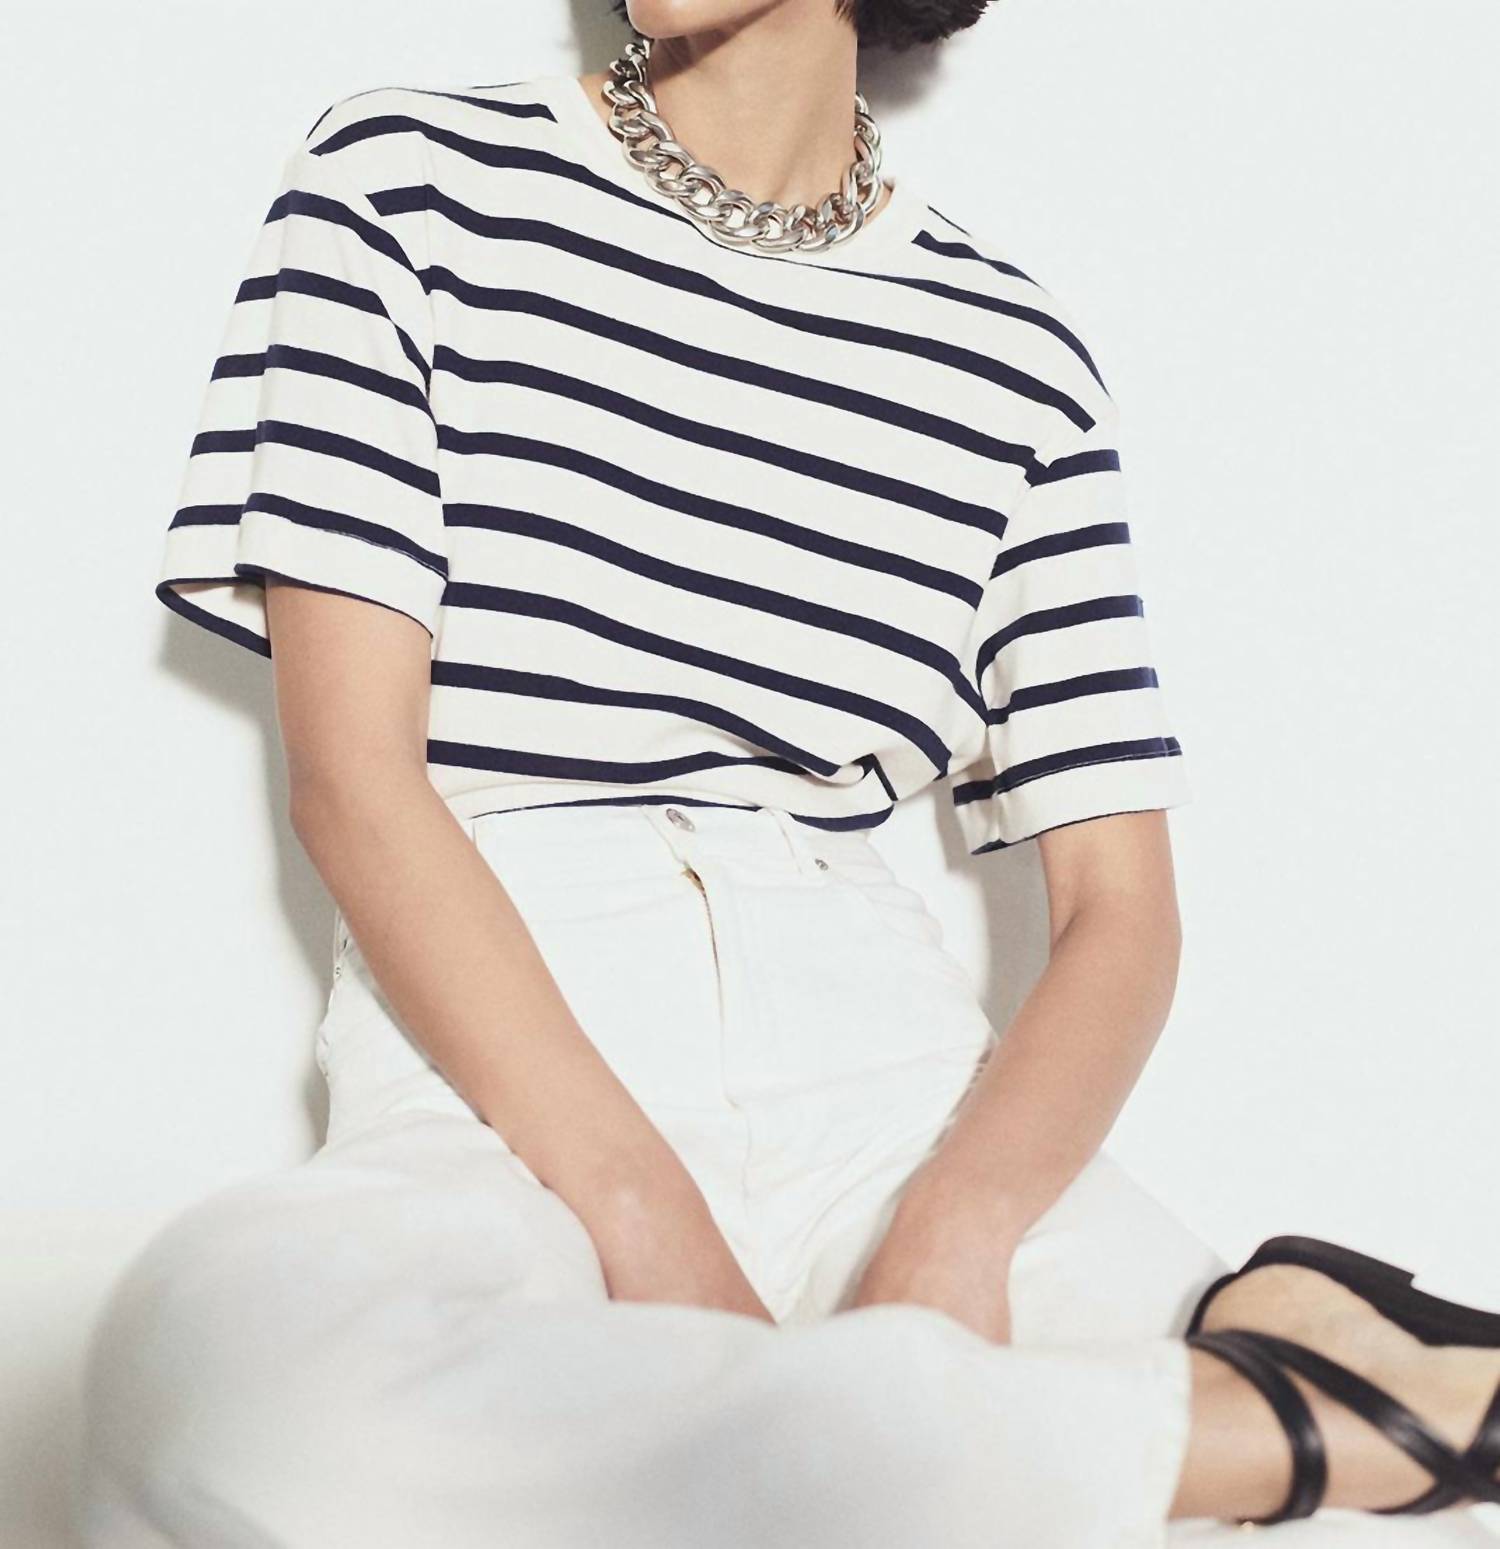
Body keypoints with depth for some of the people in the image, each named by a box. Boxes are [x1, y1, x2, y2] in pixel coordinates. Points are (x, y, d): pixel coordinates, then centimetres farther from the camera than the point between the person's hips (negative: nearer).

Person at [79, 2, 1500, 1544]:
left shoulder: (1013, 358, 11)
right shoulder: (406, 181, 7)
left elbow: (1121, 910, 7)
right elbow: (348, 767, -4)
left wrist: (949, 1243, -14)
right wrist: (641, 1217, -16)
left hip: (888, 1082, 1)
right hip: (493, 1074, -1)